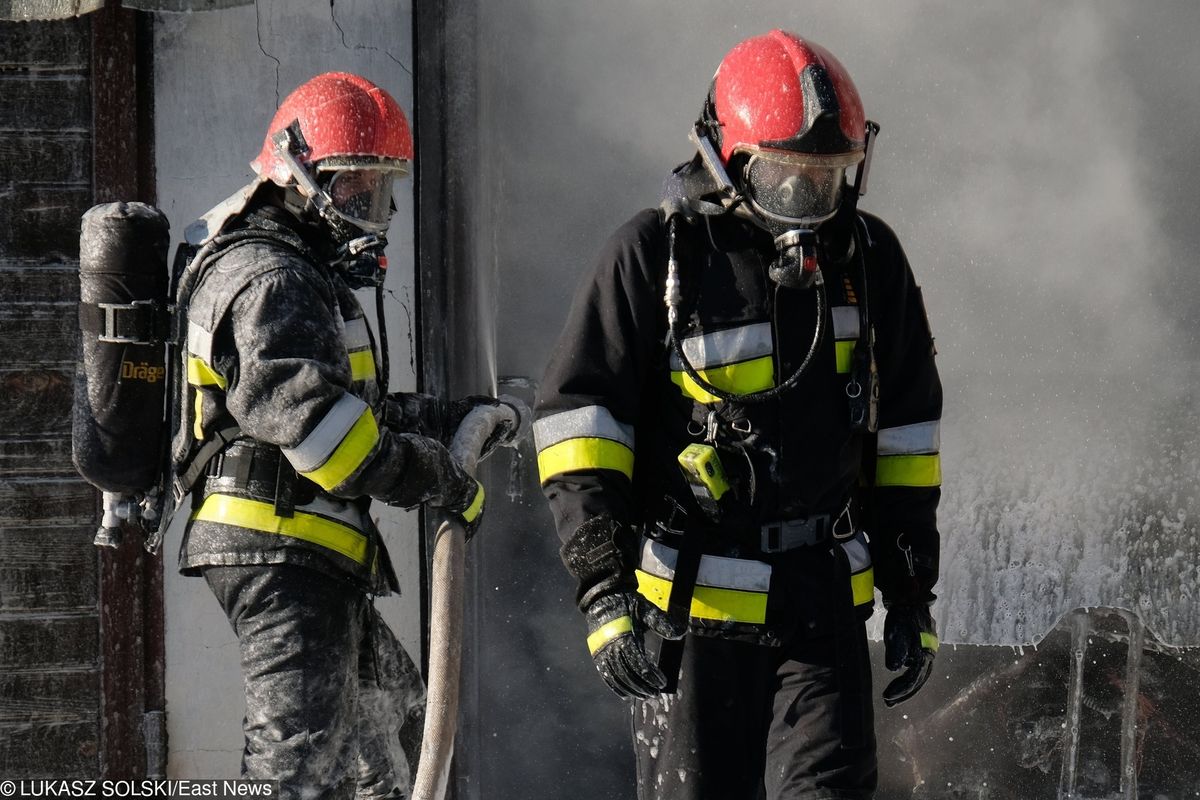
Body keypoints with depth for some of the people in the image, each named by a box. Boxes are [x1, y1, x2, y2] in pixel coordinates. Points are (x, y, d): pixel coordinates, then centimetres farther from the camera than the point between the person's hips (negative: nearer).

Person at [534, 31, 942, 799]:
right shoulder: (655, 255, -9)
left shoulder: (870, 258, 5)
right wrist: (604, 592, -18)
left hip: (823, 598, 3)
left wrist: (913, 595, 12)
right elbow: (576, 416, -10)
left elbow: (905, 430, 14)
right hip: (692, 598, -3)